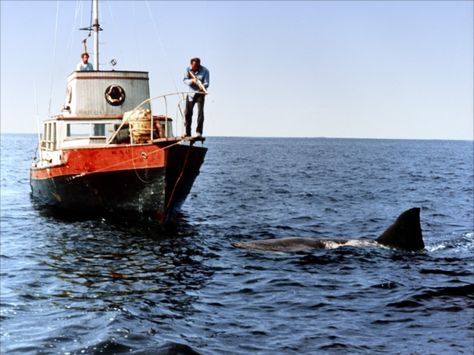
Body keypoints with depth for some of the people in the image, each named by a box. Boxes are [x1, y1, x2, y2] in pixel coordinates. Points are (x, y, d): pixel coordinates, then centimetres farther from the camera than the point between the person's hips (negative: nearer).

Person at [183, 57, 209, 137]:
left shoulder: (205, 71, -11)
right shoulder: (188, 69, -1)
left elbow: (206, 83, -15)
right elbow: (185, 80, -4)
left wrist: (203, 86, -37)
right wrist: (192, 81, -24)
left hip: (200, 93, -3)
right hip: (191, 93, 3)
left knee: (200, 112, -13)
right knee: (187, 112, 3)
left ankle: (199, 132, -10)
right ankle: (187, 133, 12)